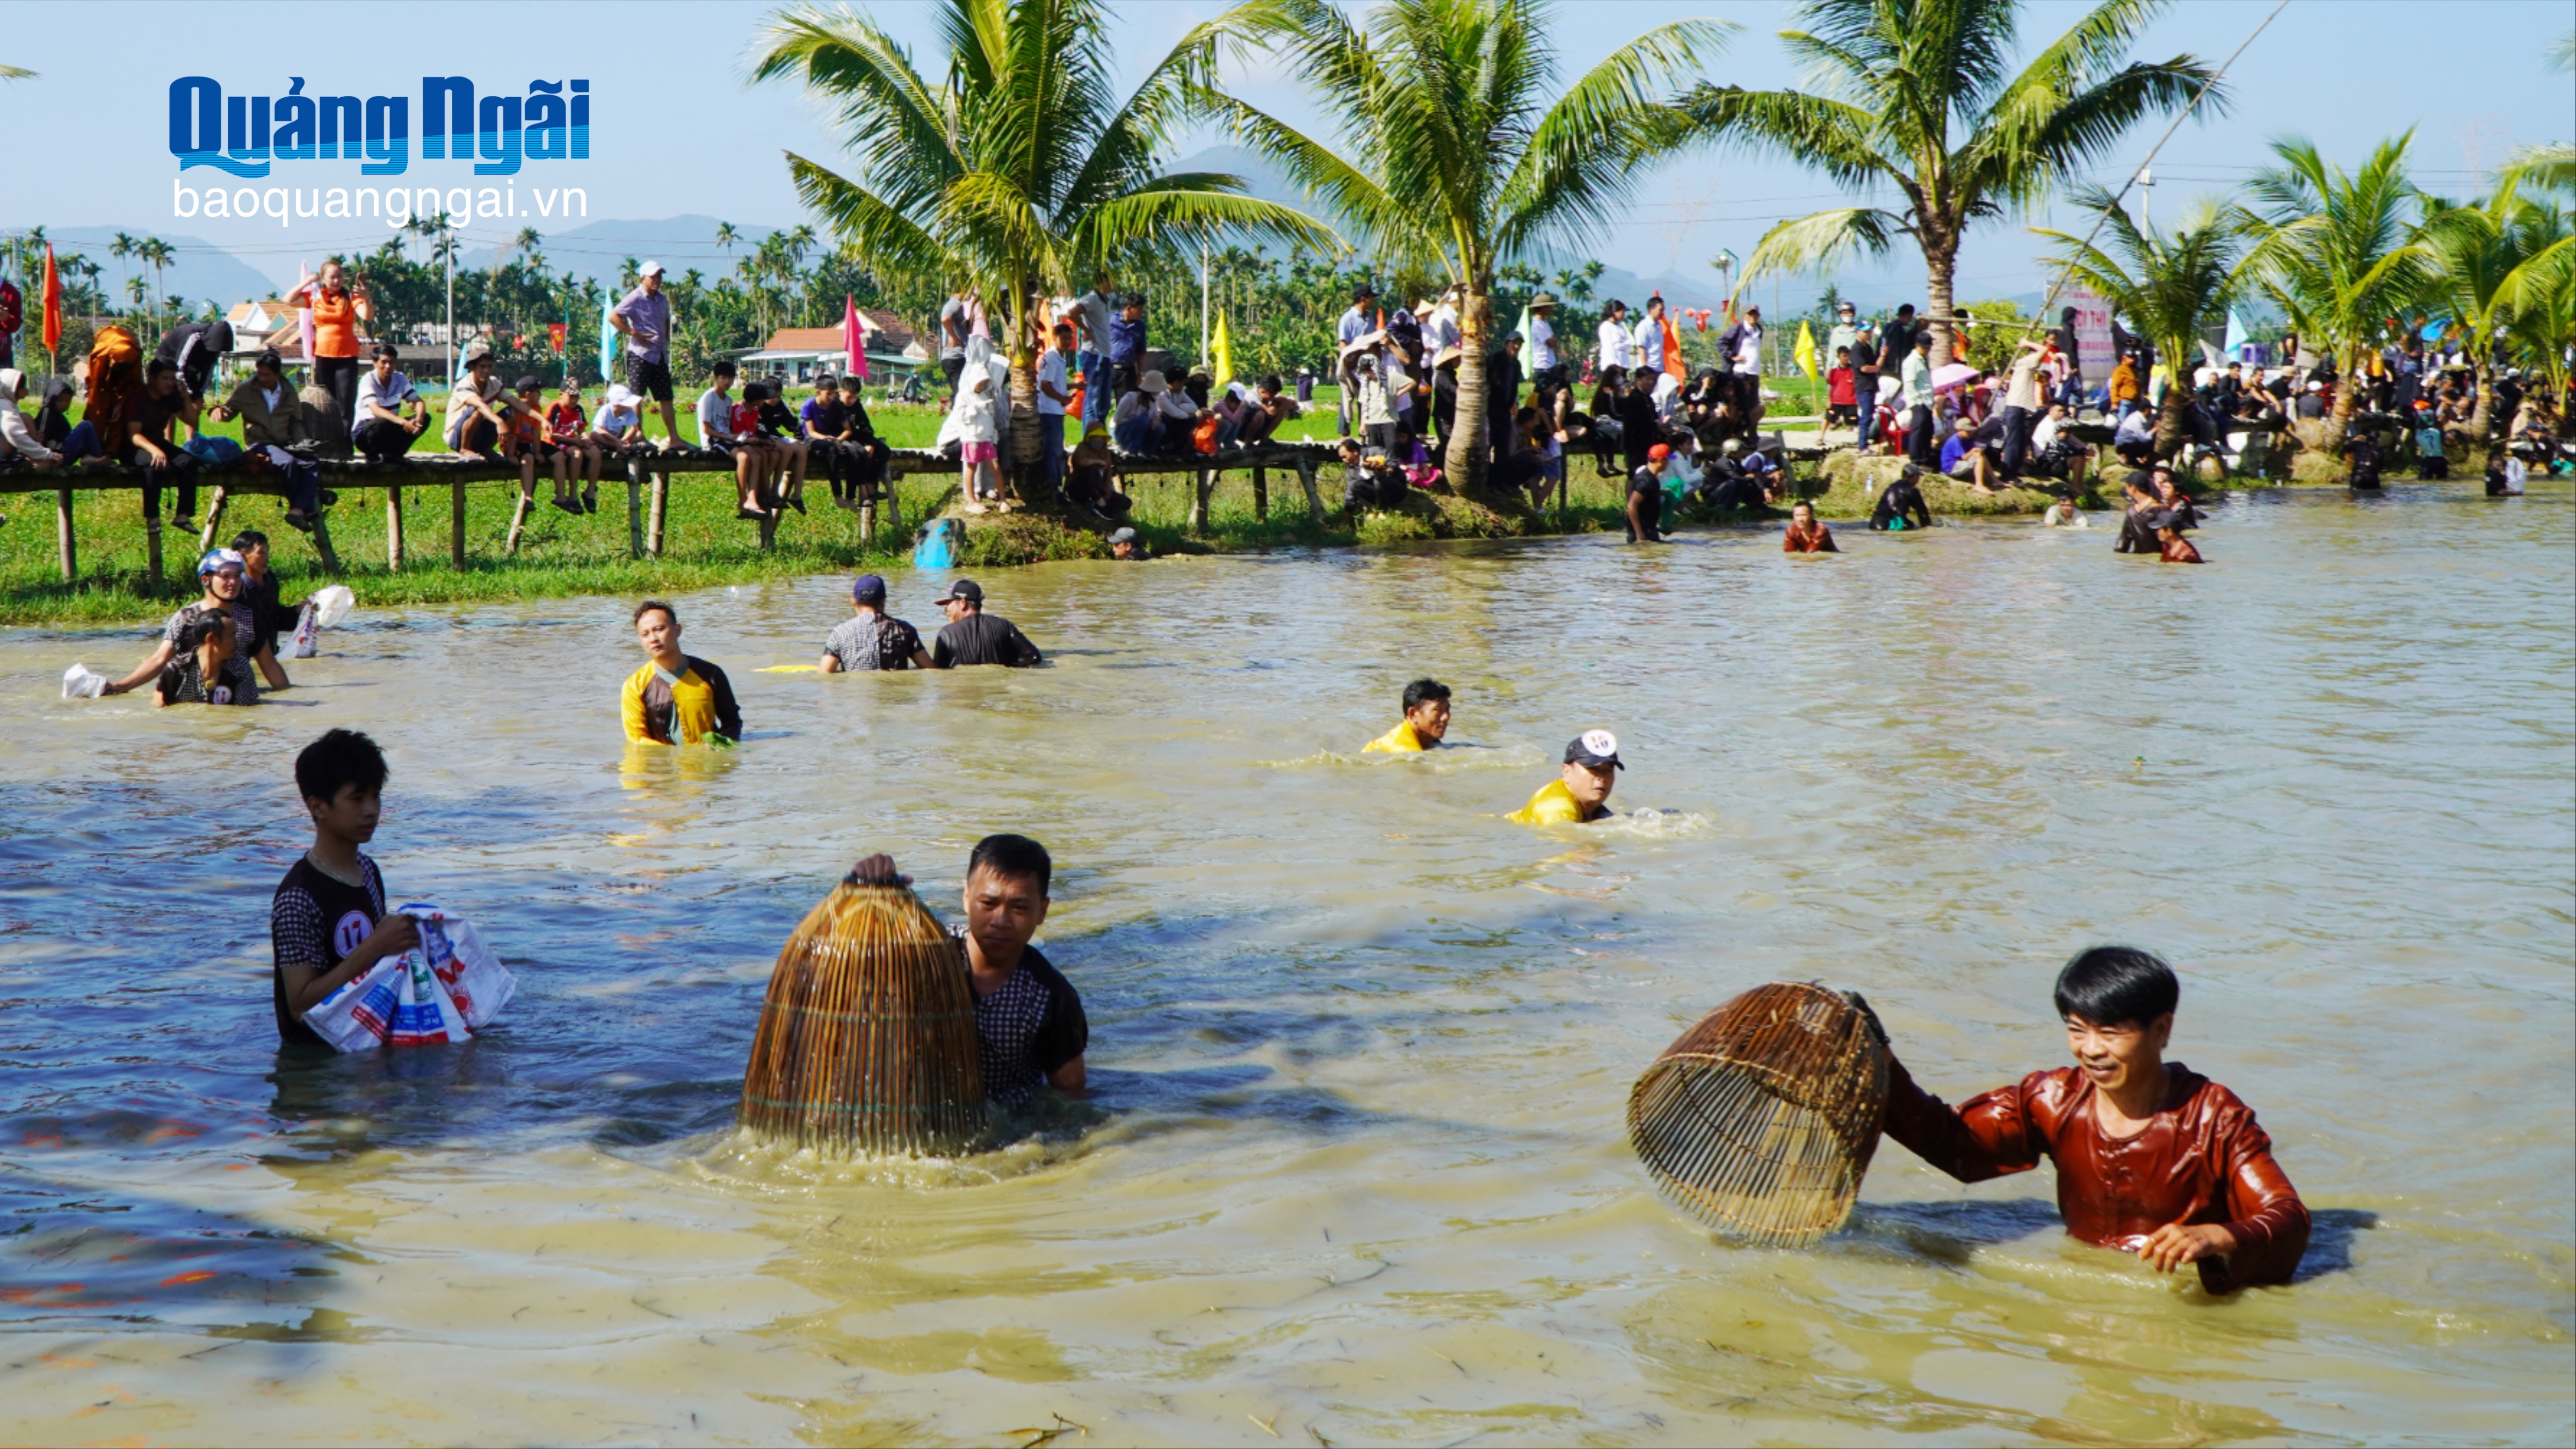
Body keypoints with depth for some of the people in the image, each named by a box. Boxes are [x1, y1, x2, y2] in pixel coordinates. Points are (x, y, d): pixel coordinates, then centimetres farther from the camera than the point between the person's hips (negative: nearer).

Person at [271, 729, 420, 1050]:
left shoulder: (367, 870, 10)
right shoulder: (297, 898, -17)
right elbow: (301, 1005, -19)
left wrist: (400, 942, 3)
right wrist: (375, 948, -24)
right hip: (317, 1056, -8)